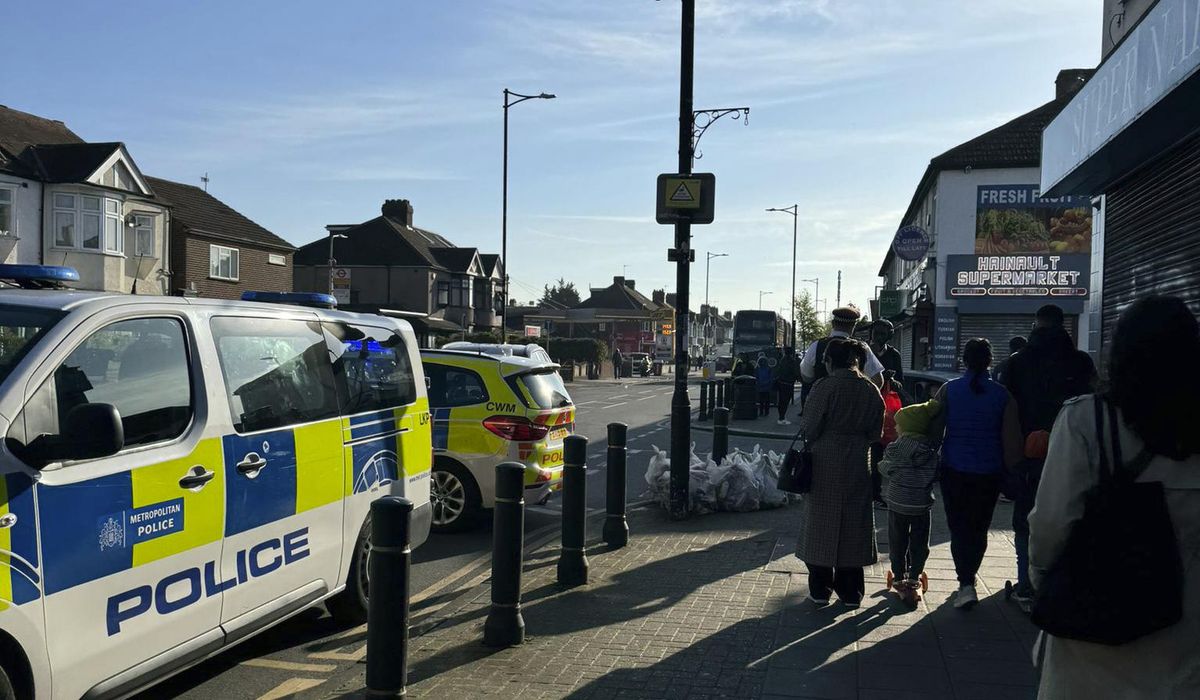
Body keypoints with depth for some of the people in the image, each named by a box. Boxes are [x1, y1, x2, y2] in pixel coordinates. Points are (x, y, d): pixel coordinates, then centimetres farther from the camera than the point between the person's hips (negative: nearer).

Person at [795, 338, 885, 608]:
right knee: (853, 526, 12)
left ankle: (820, 590, 13)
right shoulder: (871, 390, 0)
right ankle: (851, 592, 18)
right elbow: (876, 433, 5)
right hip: (858, 465, 4)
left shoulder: (825, 387, -14)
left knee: (821, 524, 8)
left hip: (825, 465, -4)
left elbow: (809, 428, -14)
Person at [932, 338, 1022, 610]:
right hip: (989, 473, 1)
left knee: (959, 528, 4)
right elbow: (1012, 441, -4)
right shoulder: (1003, 396, -3)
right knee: (979, 529, 15)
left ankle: (966, 584, -9)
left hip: (954, 470, -1)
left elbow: (934, 429, -2)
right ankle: (968, 580, 26)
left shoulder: (948, 390, -4)